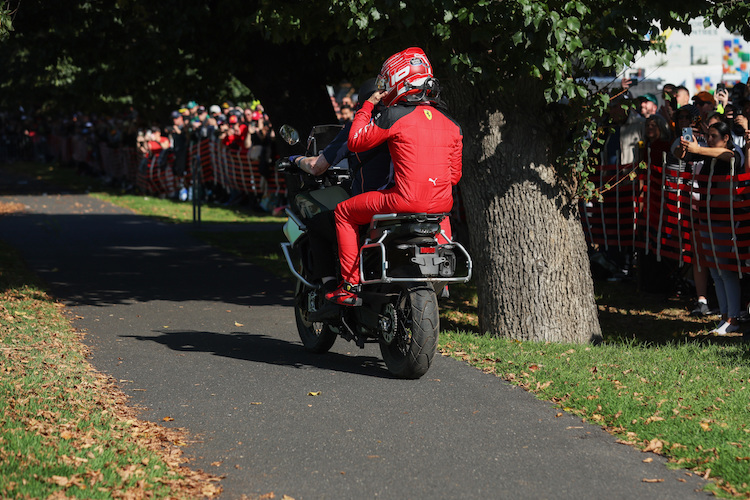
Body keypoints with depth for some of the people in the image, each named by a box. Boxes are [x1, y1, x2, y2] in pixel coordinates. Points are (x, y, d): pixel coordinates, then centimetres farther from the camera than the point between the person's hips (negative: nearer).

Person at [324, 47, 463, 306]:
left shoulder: (393, 115, -8)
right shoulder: (450, 123, 10)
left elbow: (355, 142, 2)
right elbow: (455, 175, 15)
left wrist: (367, 106, 12)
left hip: (407, 201, -6)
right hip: (442, 203, 6)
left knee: (344, 212, 14)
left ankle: (351, 285, 8)